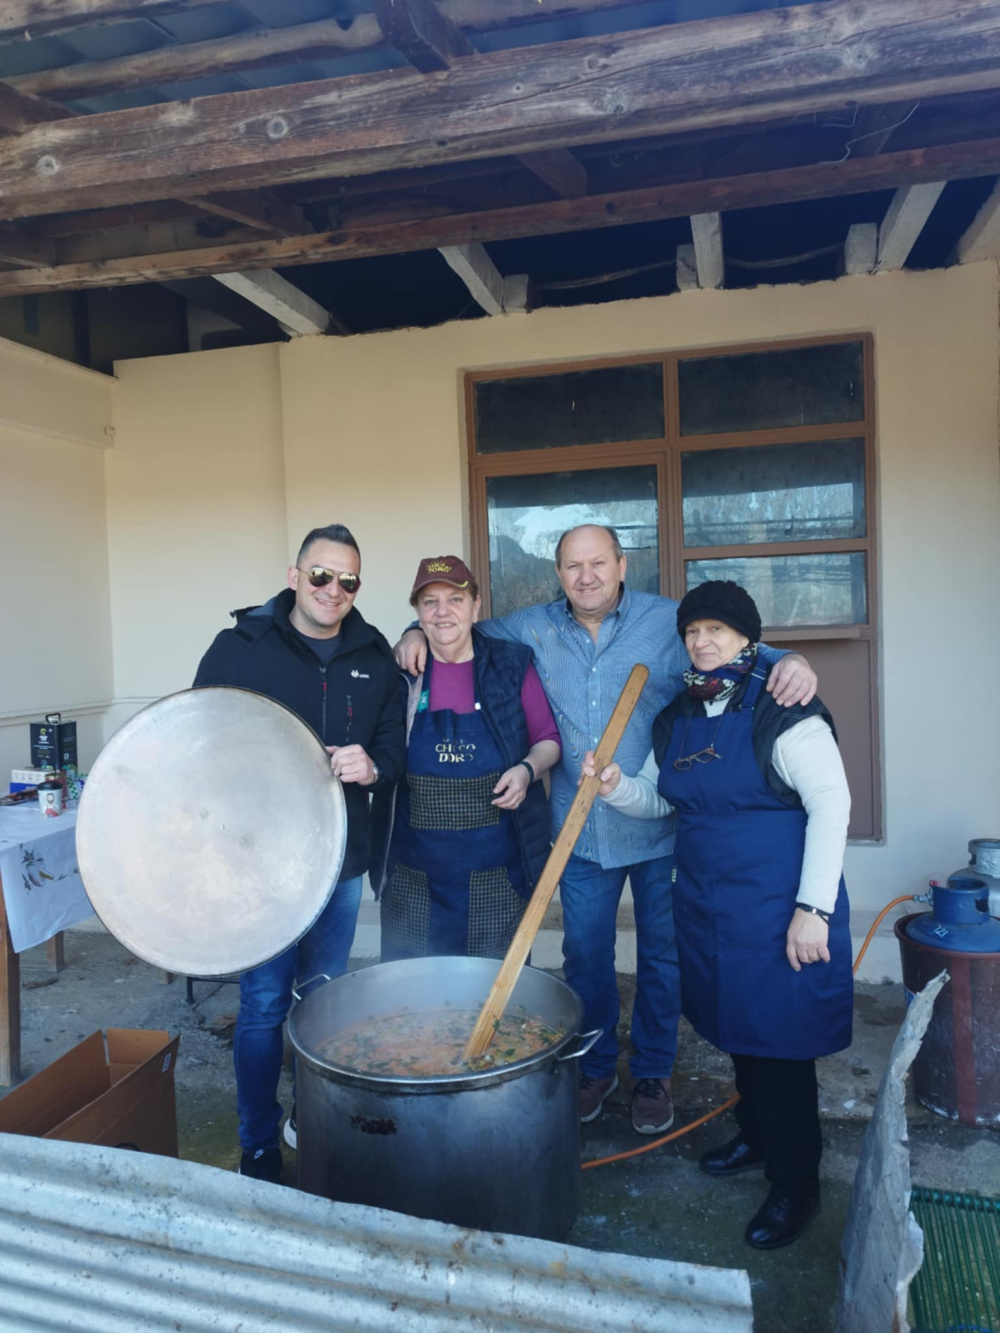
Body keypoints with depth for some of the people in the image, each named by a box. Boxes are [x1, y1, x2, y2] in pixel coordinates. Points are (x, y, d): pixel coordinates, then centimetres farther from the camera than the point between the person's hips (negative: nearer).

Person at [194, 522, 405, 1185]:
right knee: (265, 1003, 2)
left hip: (343, 857, 4)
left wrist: (372, 766, -16)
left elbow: (394, 749, 6)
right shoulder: (240, 647, -6)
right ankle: (259, 1150, 22)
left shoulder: (376, 657, 3)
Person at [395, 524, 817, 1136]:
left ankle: (653, 1073, 35)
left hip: (660, 827, -2)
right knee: (585, 956, 15)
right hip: (581, 831, 2)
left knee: (662, 956, 13)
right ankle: (596, 1067, 37)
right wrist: (419, 634, -5)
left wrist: (787, 662, -29)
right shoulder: (534, 628, 3)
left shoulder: (668, 621, -6)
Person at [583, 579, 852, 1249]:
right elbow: (659, 798, 14)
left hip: (777, 908, -6)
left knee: (779, 1040, 3)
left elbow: (831, 803, -16)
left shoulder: (782, 711, -15)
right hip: (706, 904, 7)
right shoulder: (677, 717, 7)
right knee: (737, 1027, 20)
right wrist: (616, 786, -8)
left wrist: (813, 908, -19)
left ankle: (796, 1181, 23)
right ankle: (758, 1136, 43)